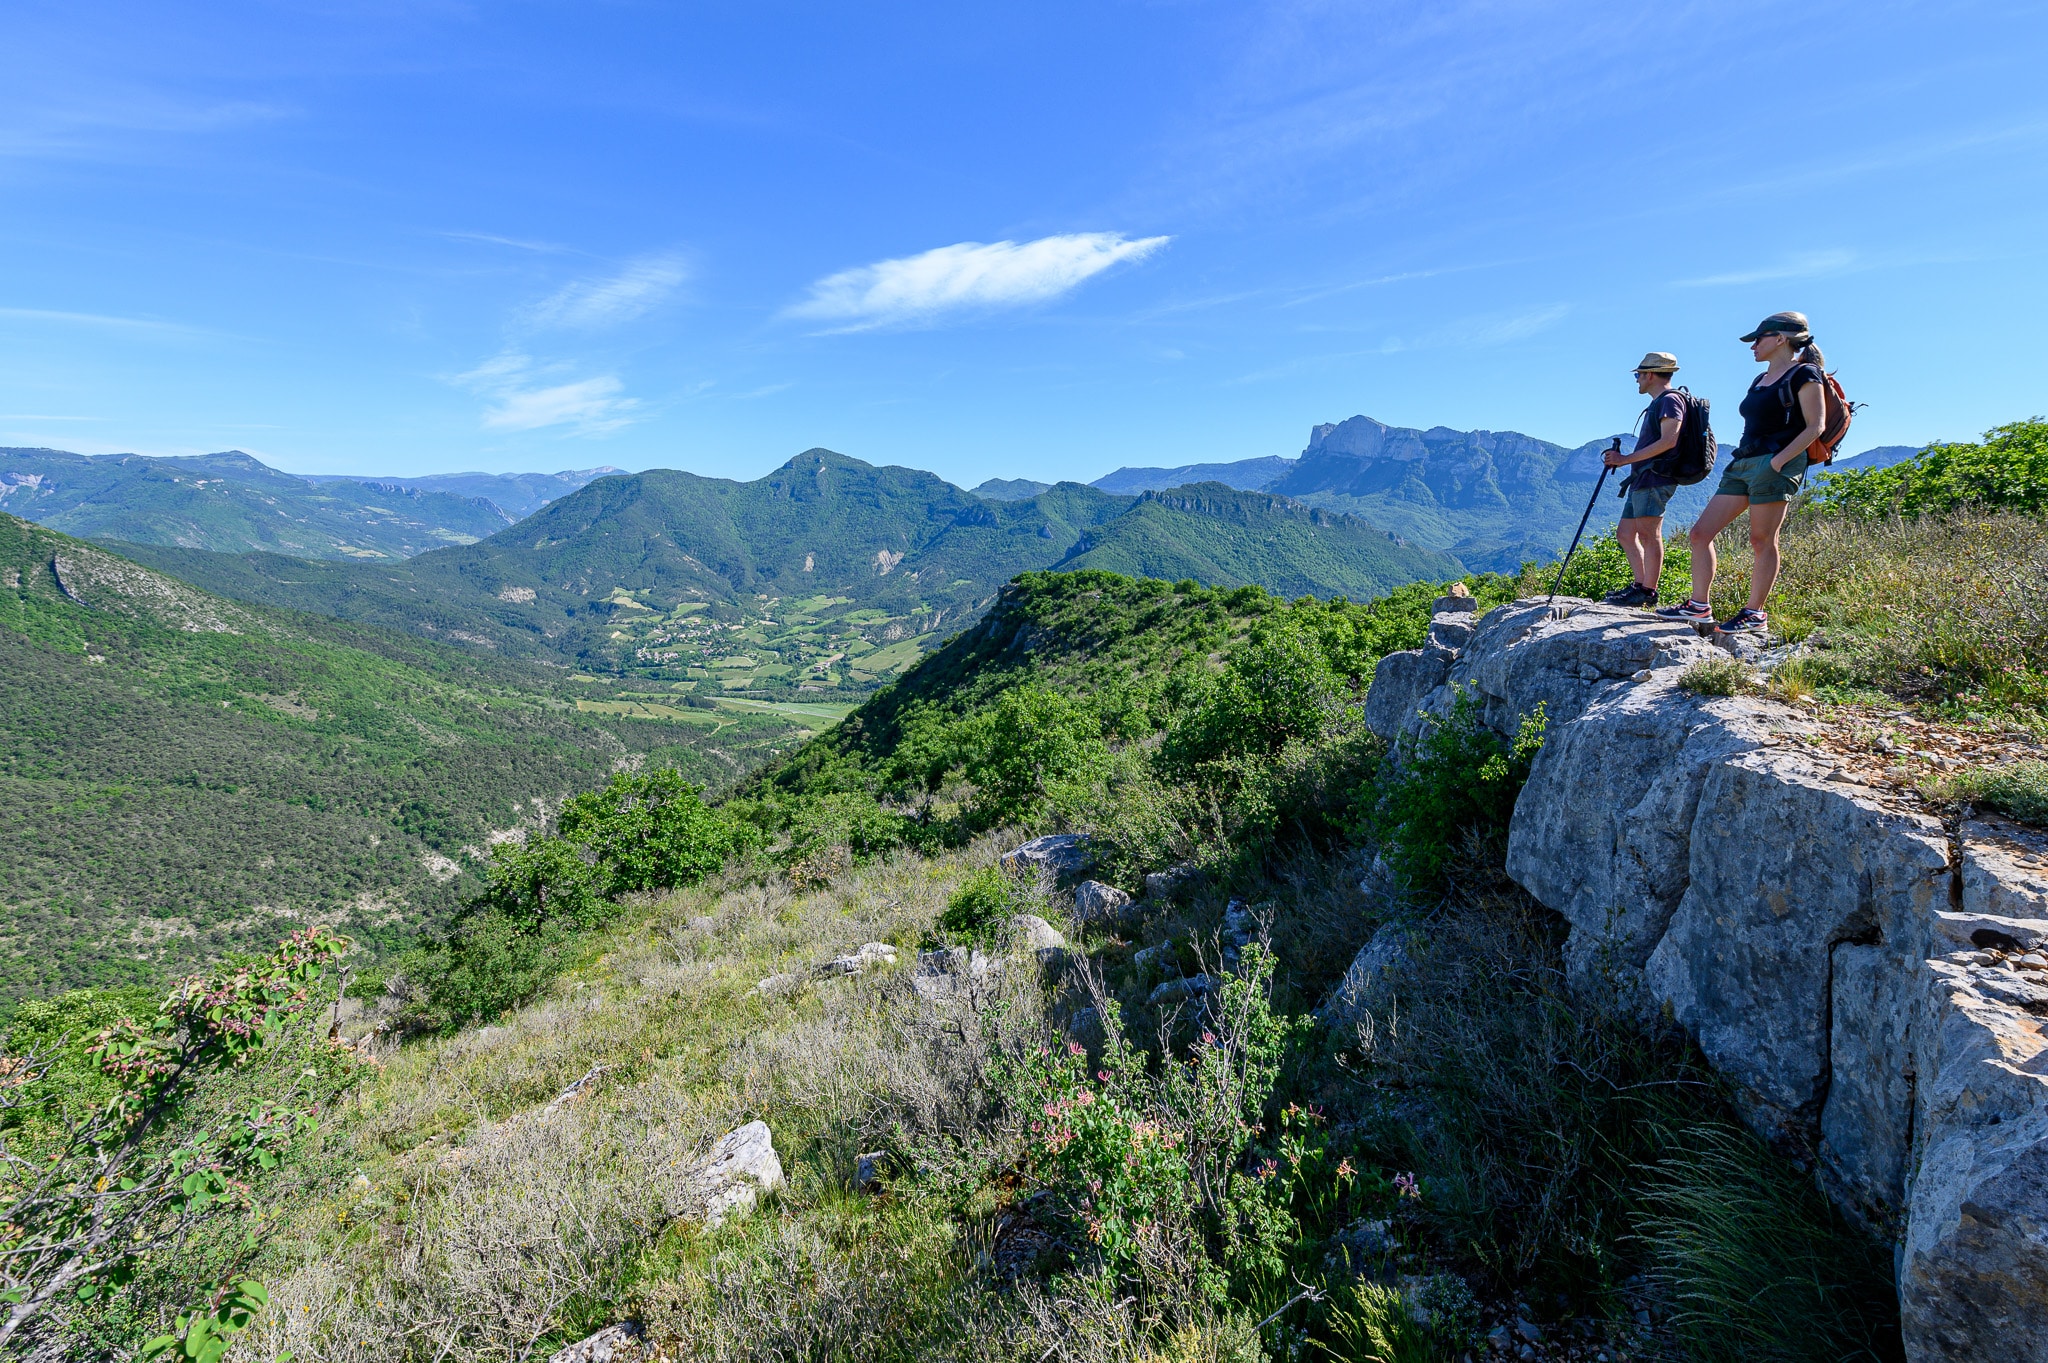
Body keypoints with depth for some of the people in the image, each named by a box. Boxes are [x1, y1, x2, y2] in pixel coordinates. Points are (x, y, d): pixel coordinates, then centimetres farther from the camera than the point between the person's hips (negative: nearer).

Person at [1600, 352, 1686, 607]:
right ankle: (1640, 585, 12)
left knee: (1648, 533, -12)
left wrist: (1626, 459, -16)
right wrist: (1622, 460, 16)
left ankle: (1648, 591, -11)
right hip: (1642, 479, 11)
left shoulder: (1670, 400, -6)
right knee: (1625, 533, 10)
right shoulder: (1657, 404, 25)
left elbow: (1668, 441, -18)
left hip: (1656, 478, -11)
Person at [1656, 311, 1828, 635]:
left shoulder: (1804, 375, -2)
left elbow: (1815, 426, -9)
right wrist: (1741, 459, 16)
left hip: (1776, 465, -8)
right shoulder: (1760, 380, 22)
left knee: (1762, 541, -7)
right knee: (1700, 533, 0)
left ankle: (1755, 614, -2)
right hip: (1742, 463, 8)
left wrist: (1778, 461, -19)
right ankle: (1698, 605, 4)